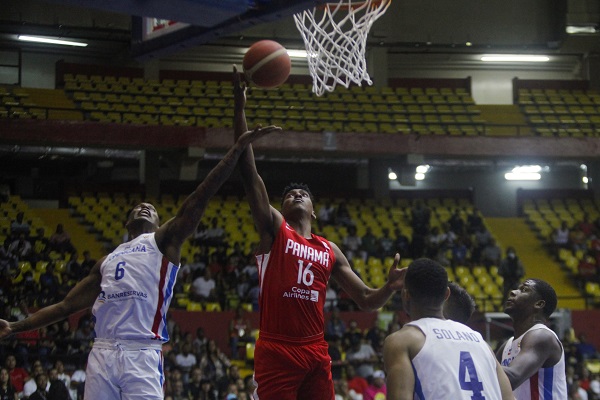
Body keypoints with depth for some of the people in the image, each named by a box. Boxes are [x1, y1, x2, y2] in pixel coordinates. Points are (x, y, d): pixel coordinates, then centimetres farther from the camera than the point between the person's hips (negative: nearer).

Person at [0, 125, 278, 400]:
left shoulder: (164, 241, 14)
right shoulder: (107, 261, 28)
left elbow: (200, 198, 3)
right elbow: (66, 306, 29)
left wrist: (238, 148, -6)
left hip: (142, 356, -5)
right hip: (102, 354, 5)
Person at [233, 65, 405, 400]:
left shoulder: (330, 251, 16)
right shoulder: (273, 230, 5)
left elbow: (367, 301, 16)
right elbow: (249, 172, -4)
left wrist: (391, 287, -8)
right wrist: (240, 108, -11)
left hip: (316, 353, 4)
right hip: (276, 351, -4)